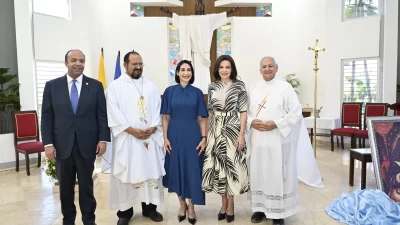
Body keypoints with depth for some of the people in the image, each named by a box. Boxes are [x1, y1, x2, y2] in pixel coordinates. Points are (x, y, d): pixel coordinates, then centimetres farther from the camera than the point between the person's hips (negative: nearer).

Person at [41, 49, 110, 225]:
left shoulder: (96, 85, 1)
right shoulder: (52, 85, 3)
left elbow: (102, 114, 0)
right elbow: (46, 116, 2)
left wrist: (103, 139, -7)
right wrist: (48, 143, -5)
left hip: (87, 144, -1)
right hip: (62, 145, 1)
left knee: (86, 185, 11)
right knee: (65, 187, 14)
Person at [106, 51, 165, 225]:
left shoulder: (151, 86, 12)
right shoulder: (115, 86, 1)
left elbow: (158, 109, 7)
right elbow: (113, 114, -7)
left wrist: (153, 128, -9)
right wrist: (132, 130, -15)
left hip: (150, 138, 3)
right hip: (126, 139, -3)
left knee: (151, 171, 8)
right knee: (126, 173, 3)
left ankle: (150, 207, 22)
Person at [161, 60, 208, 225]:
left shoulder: (197, 92, 3)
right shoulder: (169, 91, 2)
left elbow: (202, 118, 2)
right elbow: (166, 117, 2)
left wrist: (204, 138, -5)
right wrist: (165, 137, -4)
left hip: (192, 136, 0)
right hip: (175, 136, 1)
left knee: (193, 170, 4)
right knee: (177, 169, 8)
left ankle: (191, 207, 22)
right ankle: (182, 204, 29)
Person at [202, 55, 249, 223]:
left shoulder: (239, 85, -2)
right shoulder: (212, 87, 7)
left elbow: (243, 111, -4)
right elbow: (210, 111, 11)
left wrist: (241, 134, -11)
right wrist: (207, 133, 8)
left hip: (232, 130, -3)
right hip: (216, 131, 3)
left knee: (231, 165, 2)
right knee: (218, 165, 6)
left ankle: (230, 206, 18)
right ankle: (224, 204, 23)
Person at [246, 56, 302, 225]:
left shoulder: (285, 87, -2)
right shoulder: (253, 88, 10)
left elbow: (296, 113, -7)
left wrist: (276, 124, -16)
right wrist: (251, 122, -10)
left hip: (278, 140, -3)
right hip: (257, 139, 4)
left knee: (277, 174, 1)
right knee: (258, 173, 9)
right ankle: (260, 208, 24)